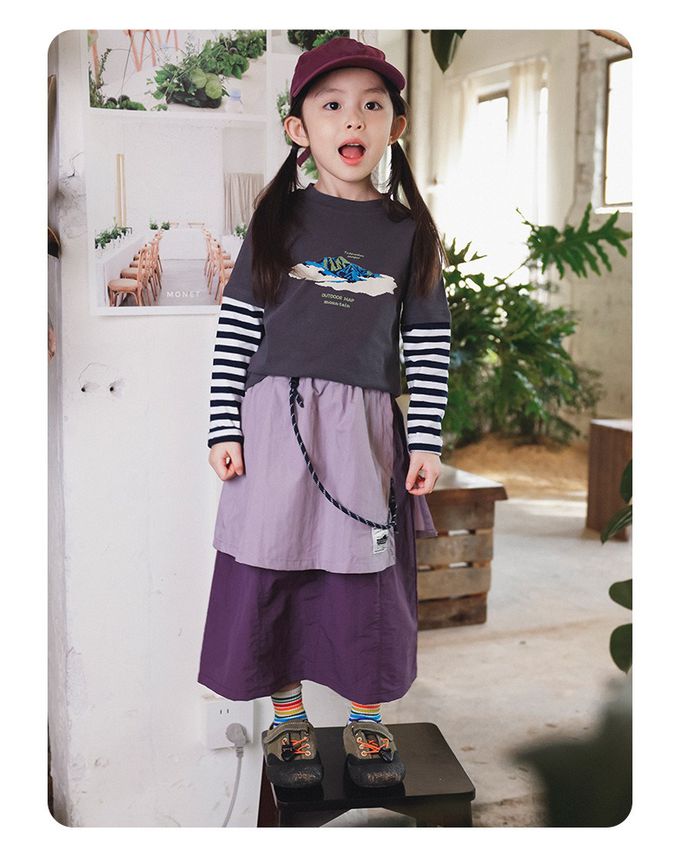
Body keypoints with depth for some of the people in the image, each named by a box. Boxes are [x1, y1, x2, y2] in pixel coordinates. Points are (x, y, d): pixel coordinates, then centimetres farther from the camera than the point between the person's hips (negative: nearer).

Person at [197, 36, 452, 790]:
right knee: (269, 574, 5)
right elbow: (236, 328, 3)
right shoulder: (276, 220, 3)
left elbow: (430, 345, 5)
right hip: (274, 424, 0)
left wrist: (426, 441, 0)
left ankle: (367, 720, 26)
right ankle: (287, 718, 25)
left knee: (367, 580, 6)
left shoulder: (408, 232, 5)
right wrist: (223, 427, -2)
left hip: (366, 430, 0)